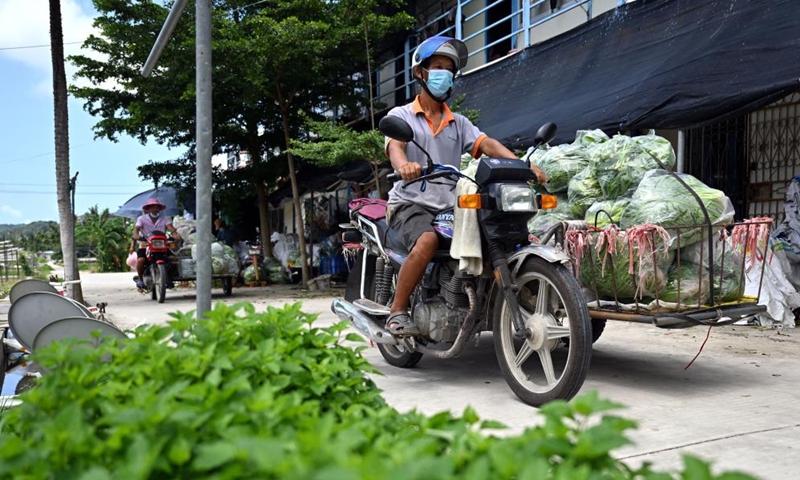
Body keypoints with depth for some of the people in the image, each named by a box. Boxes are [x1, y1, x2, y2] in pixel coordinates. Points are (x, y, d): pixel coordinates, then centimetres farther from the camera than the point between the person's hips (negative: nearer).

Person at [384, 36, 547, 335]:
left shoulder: (458, 123, 20)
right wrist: (403, 165, -40)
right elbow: (395, 146, -15)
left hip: (449, 207, 5)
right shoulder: (401, 116, 7)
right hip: (411, 204, -5)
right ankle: (397, 312, -20)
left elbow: (487, 144, 2)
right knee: (427, 242, -35)